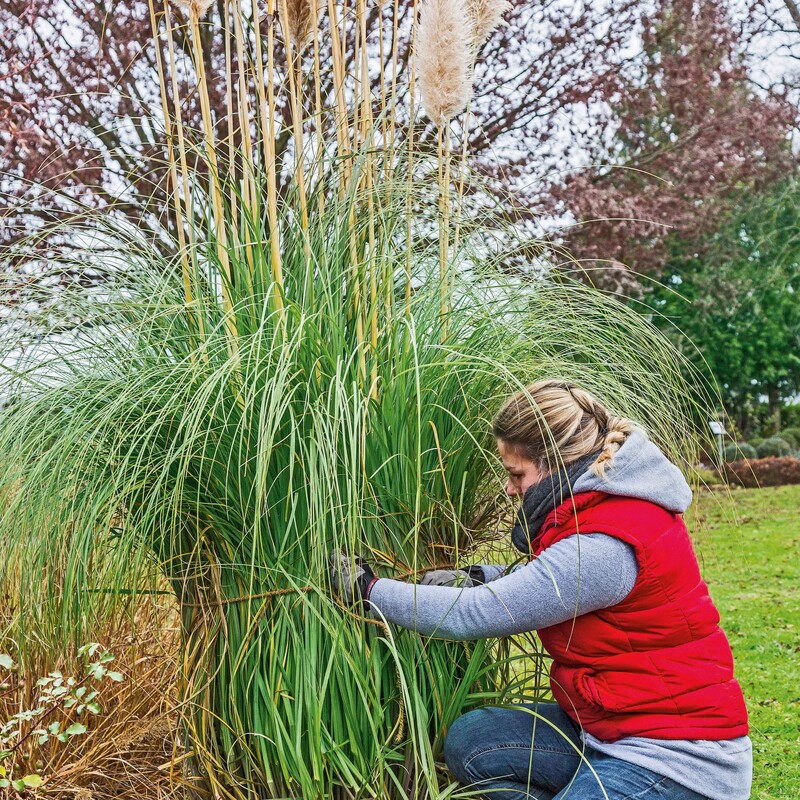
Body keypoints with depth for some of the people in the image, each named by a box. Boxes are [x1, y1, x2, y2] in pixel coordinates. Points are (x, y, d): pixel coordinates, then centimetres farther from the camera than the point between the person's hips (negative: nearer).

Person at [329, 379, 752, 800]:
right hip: (613, 725, 9)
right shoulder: (606, 504, 3)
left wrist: (367, 589, -10)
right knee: (468, 741, -1)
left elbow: (473, 617, -22)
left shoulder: (605, 546, -27)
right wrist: (473, 579, 3)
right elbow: (548, 576, 19)